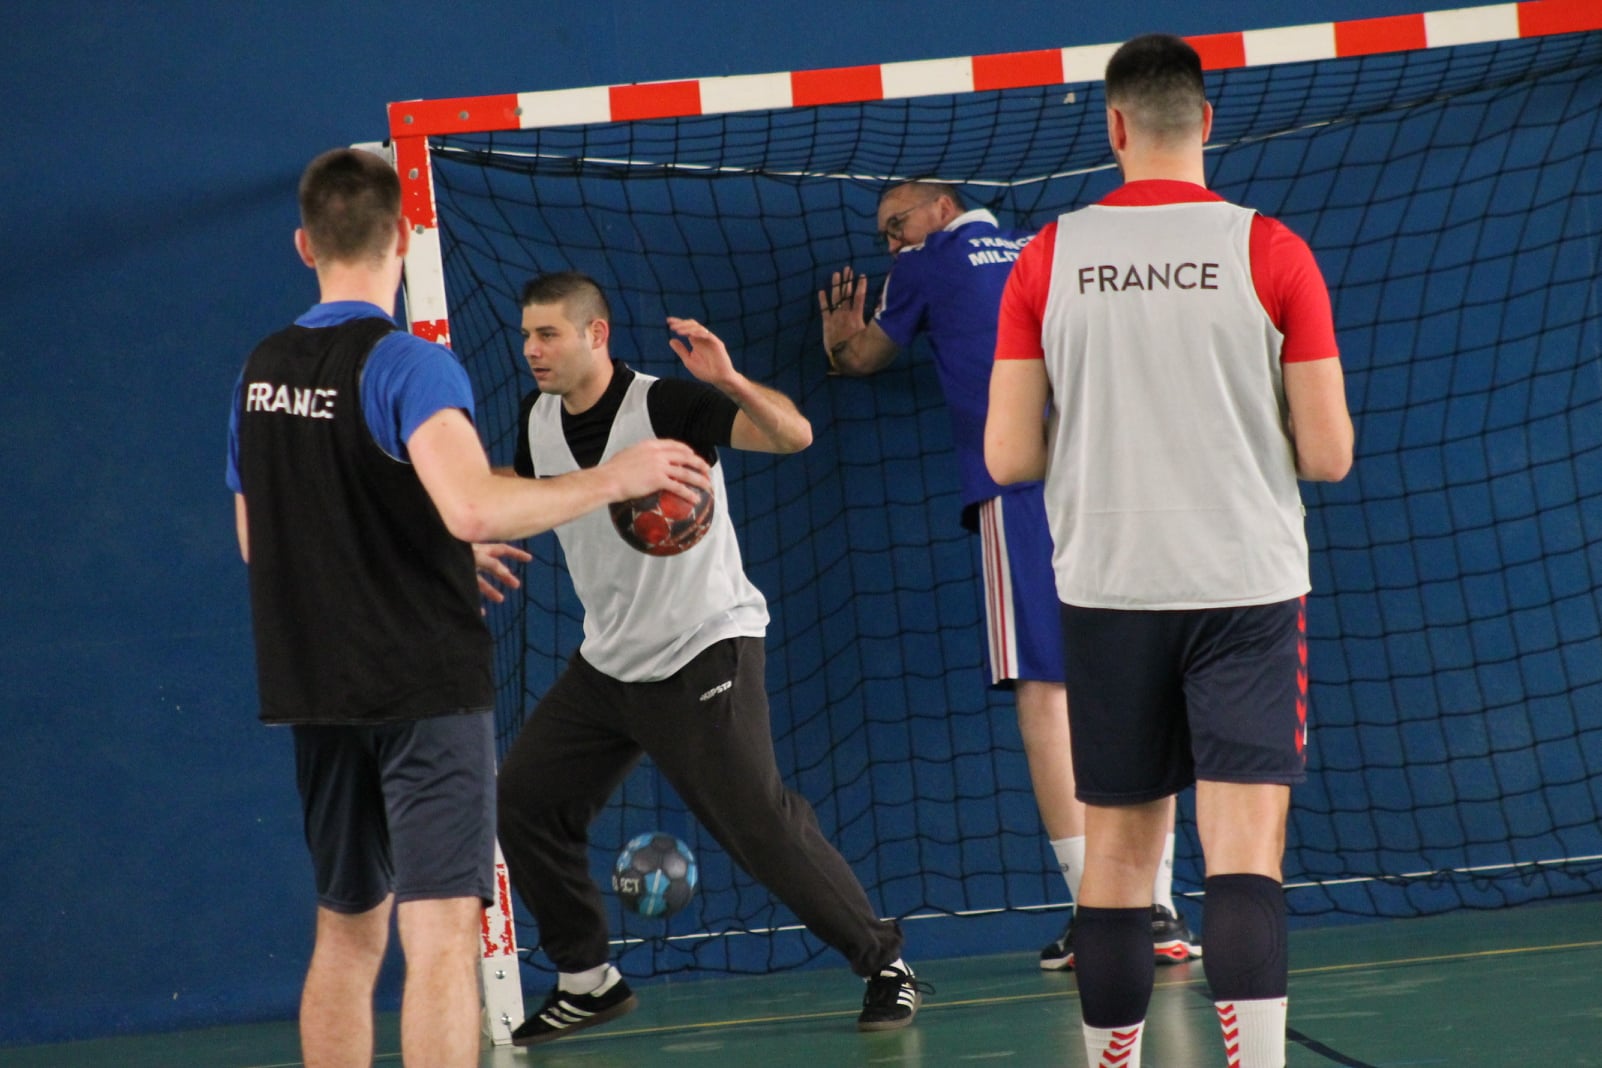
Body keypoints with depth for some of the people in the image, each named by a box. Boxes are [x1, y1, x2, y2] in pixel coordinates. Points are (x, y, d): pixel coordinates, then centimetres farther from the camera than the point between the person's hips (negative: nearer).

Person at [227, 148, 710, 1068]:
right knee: (442, 933, -10)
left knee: (347, 934, 17)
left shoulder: (262, 372, 9)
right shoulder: (407, 365, -13)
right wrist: (616, 478, -17)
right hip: (425, 688, -7)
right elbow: (475, 507, -29)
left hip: (317, 691, 7)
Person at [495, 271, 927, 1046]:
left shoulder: (665, 405, -17)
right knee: (524, 801, 2)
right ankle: (588, 982, 16)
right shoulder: (539, 423, 3)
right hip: (607, 663, 7)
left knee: (759, 822, -13)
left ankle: (883, 963, 3)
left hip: (703, 655, -7)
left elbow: (793, 435, -29)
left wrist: (730, 382, -45)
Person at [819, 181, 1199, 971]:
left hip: (1022, 484, -5)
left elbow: (863, 358, 27)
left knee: (1044, 689, -6)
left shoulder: (929, 264, 13)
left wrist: (838, 337, 47)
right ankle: (1157, 907, 1)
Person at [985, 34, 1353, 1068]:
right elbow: (1329, 455, -4)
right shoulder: (1270, 251, -5)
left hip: (1107, 590, 2)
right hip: (1246, 587, -2)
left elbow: (1009, 457, 0)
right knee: (1245, 851, -7)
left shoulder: (1049, 258, 0)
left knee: (1118, 848, 14)